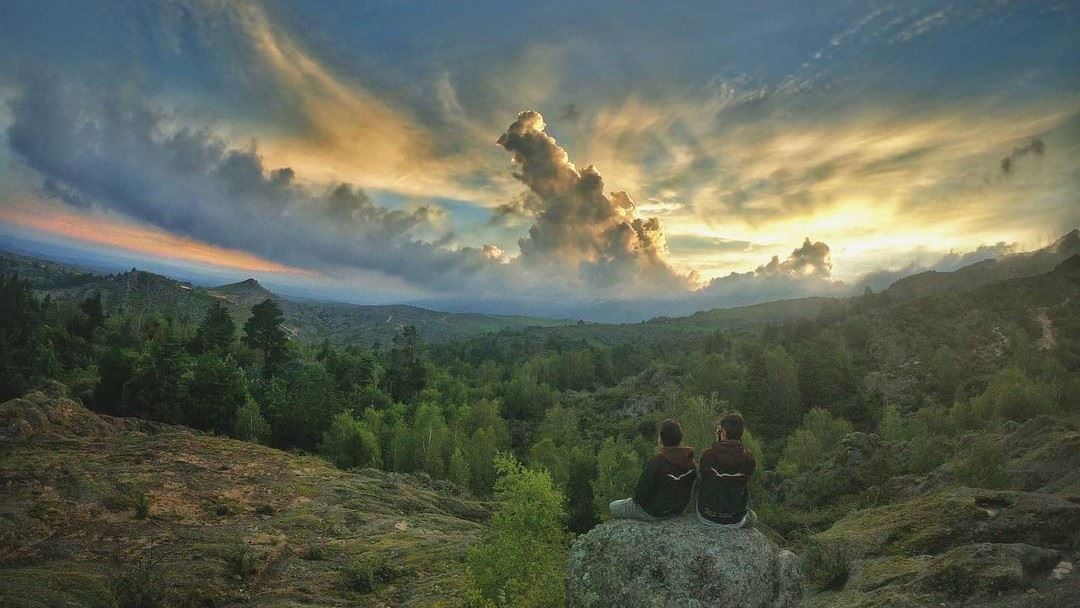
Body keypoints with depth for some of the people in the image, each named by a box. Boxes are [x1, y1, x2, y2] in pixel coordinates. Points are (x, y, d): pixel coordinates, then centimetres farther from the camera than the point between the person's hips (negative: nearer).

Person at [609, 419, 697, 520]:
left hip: (655, 513, -7)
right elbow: (691, 490, 3)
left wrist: (636, 498, -1)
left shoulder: (656, 463, -32)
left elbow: (642, 493, -24)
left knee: (613, 507, 13)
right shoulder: (690, 461, -11)